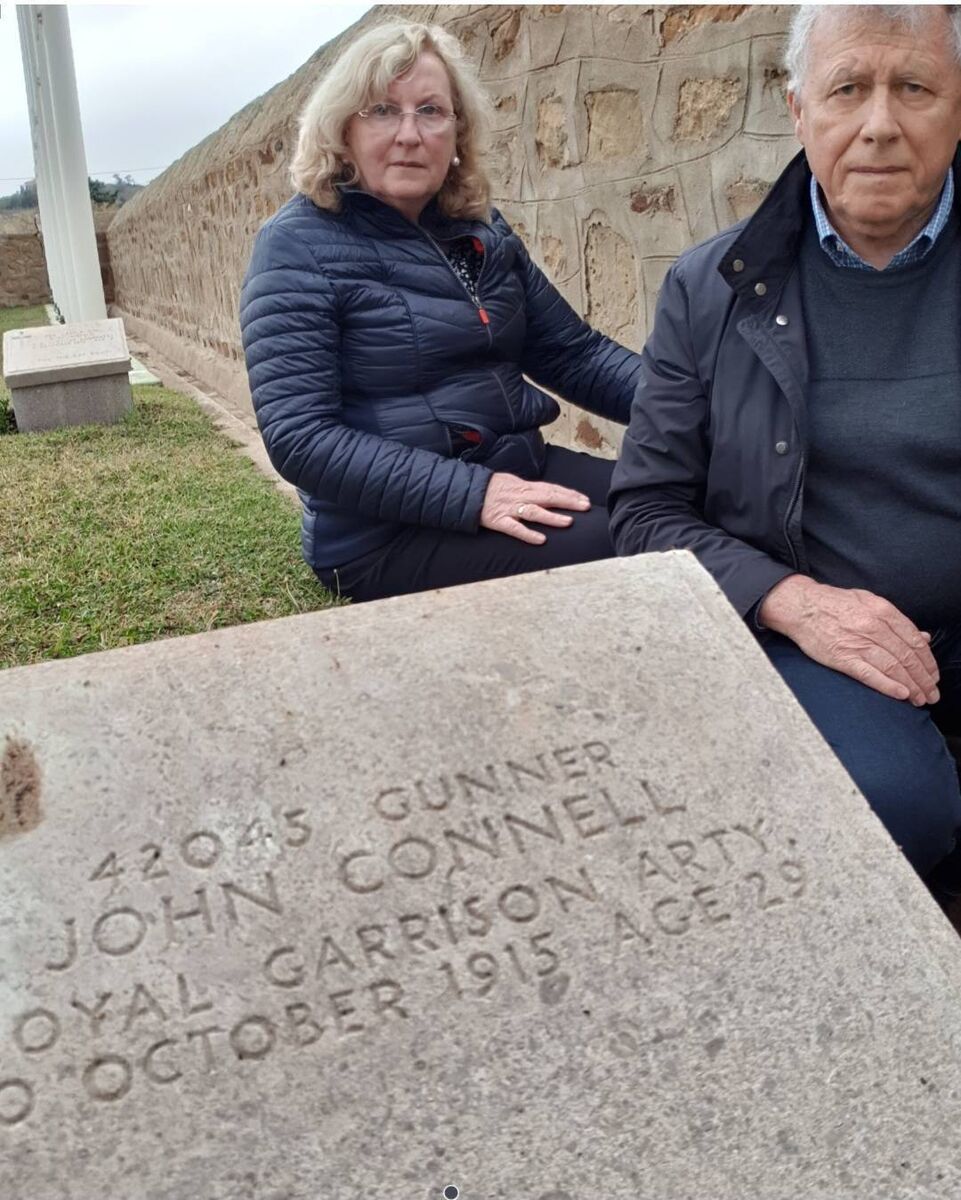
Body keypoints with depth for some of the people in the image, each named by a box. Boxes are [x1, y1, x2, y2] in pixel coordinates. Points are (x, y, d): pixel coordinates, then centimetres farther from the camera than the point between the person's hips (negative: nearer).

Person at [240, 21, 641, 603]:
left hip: (519, 473, 7)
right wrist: (472, 494, -26)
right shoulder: (300, 244, -9)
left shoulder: (482, 231, 9)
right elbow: (299, 435, -17)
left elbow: (574, 350, 11)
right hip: (387, 532, -6)